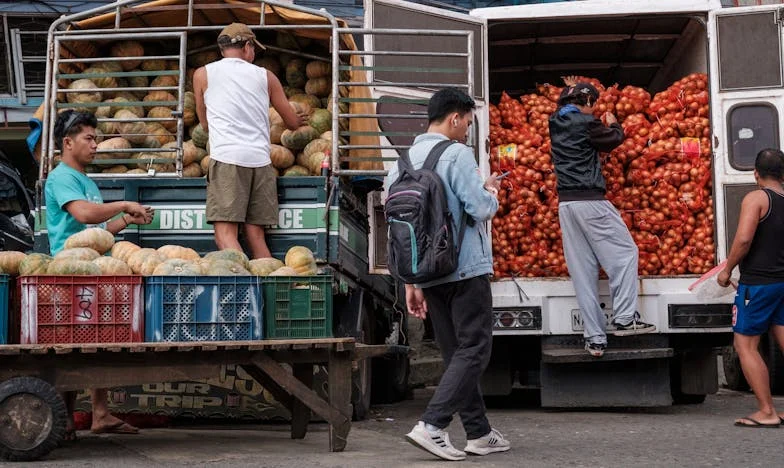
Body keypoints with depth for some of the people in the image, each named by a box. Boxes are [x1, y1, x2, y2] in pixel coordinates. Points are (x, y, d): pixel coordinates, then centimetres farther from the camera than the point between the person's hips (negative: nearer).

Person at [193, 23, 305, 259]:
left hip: (226, 158, -3)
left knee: (225, 233, -10)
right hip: (260, 159, 3)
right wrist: (297, 118, 47)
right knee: (256, 236, 6)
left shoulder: (203, 74, 12)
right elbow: (293, 123, 23)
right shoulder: (265, 76, 16)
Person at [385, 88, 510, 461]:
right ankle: (431, 425, -13)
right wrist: (491, 191, 7)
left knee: (456, 353, 12)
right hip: (466, 269, -7)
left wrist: (411, 282, 15)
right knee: (474, 349, -2)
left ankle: (478, 433, 18)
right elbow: (481, 209, -17)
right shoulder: (457, 154, -11)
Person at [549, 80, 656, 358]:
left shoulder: (555, 125, 13)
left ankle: (594, 338, 5)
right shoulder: (585, 123, -6)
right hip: (590, 200, -7)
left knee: (583, 272, 5)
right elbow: (615, 138, 8)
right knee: (625, 252, 4)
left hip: (565, 203, 7)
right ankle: (624, 318, -3)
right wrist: (613, 123, 27)